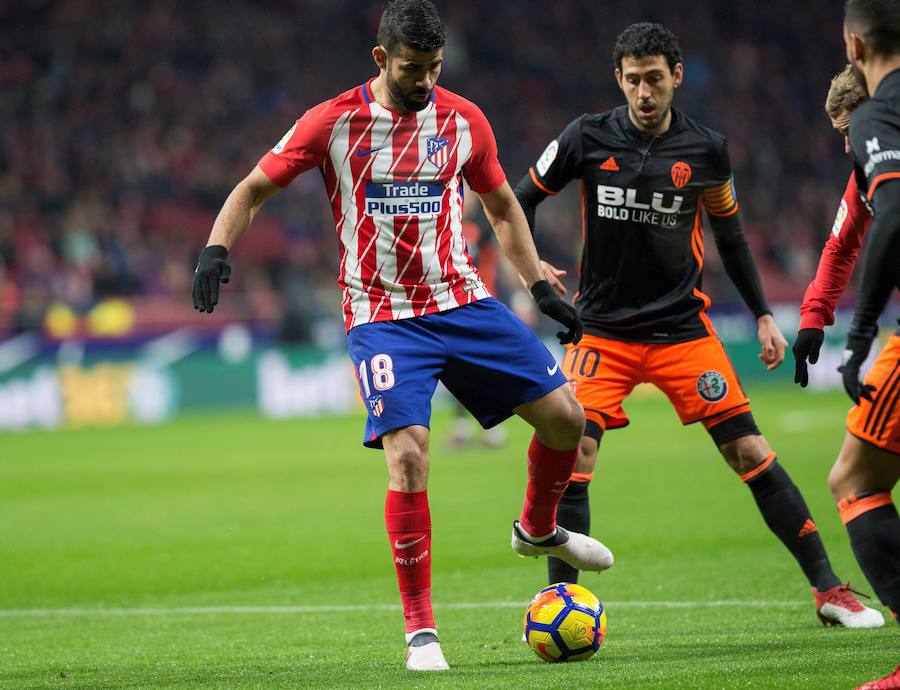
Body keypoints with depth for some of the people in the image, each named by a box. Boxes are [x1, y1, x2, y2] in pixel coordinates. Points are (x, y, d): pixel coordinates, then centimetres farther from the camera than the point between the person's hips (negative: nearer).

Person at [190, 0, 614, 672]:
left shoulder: (463, 120, 4)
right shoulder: (335, 122, -6)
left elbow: (501, 205, 18)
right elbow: (253, 190, 1)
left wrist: (541, 287, 12)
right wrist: (217, 249, -16)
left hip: (463, 302, 4)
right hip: (382, 317, -4)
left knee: (565, 416, -3)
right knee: (407, 456, -19)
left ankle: (539, 530, 29)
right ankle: (421, 630, -8)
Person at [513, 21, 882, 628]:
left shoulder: (706, 149, -2)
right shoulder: (588, 139, -6)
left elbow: (729, 231, 13)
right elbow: (524, 198, 6)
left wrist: (763, 314, 11)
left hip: (683, 328, 1)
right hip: (603, 329, 0)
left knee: (751, 452, -4)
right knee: (573, 459, -15)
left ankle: (829, 590, 5)